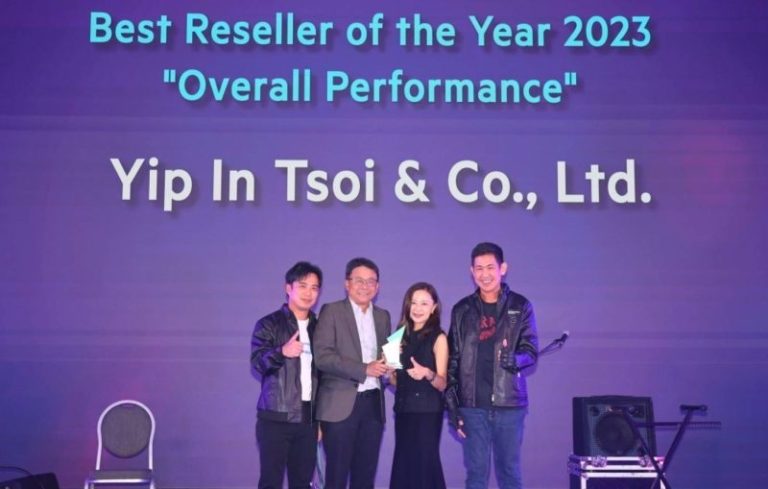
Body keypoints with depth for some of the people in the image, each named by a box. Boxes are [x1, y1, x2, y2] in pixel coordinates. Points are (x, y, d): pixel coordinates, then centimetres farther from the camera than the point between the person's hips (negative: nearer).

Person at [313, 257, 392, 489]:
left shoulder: (383, 316, 15)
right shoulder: (331, 311, -2)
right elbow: (322, 356, -12)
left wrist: (386, 365, -2)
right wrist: (364, 369, -19)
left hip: (373, 403, 5)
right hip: (341, 404, -5)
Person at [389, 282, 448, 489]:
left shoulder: (438, 338, -5)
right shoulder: (402, 336, 11)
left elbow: (442, 384, -8)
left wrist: (428, 373, -27)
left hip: (427, 412, -6)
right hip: (404, 409, 6)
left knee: (424, 464, -8)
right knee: (403, 465, 5)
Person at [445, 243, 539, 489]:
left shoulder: (520, 306, 3)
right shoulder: (462, 310, 7)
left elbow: (531, 350, -1)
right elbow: (453, 360, 7)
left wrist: (514, 359, -24)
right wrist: (451, 403, 2)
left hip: (509, 404, -1)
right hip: (472, 406, 1)